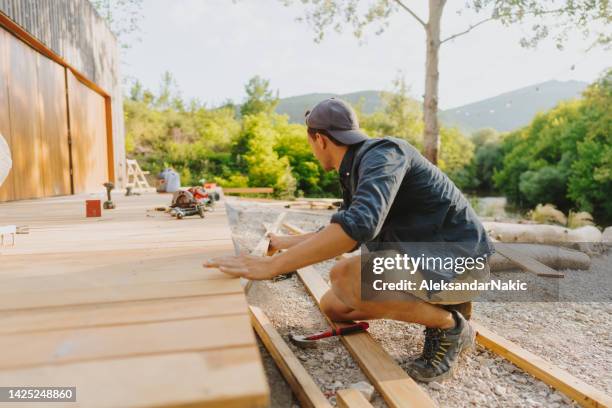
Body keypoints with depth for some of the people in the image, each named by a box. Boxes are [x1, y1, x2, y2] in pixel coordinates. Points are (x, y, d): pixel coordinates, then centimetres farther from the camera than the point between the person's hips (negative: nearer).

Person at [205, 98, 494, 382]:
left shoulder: (383, 153, -21)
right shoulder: (354, 173, 9)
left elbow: (359, 225, -40)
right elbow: (344, 231, 22)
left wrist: (271, 265, -38)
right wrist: (286, 243, 29)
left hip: (459, 262, -9)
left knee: (346, 277, -30)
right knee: (332, 306, 7)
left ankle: (449, 326, -7)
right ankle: (438, 304, 14)